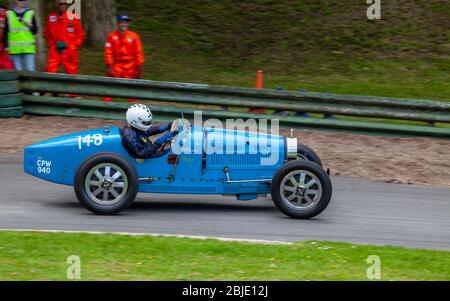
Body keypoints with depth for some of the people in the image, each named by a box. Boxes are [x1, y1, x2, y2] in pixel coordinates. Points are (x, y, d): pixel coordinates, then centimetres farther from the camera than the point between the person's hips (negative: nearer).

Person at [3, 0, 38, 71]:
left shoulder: (31, 13, 9)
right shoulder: (9, 14, 8)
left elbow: (35, 31, 9)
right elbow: (5, 32, 10)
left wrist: (30, 26, -10)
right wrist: (5, 45, 2)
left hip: (28, 48, 0)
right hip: (15, 49, 0)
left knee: (30, 70, -8)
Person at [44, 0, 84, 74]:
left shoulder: (74, 18, 0)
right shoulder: (51, 18, 6)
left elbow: (80, 35, 4)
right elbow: (47, 34, 18)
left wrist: (73, 46, -3)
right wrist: (52, 44, 7)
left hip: (70, 51, -1)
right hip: (55, 51, 1)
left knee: (72, 73, 3)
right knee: (50, 72, -9)